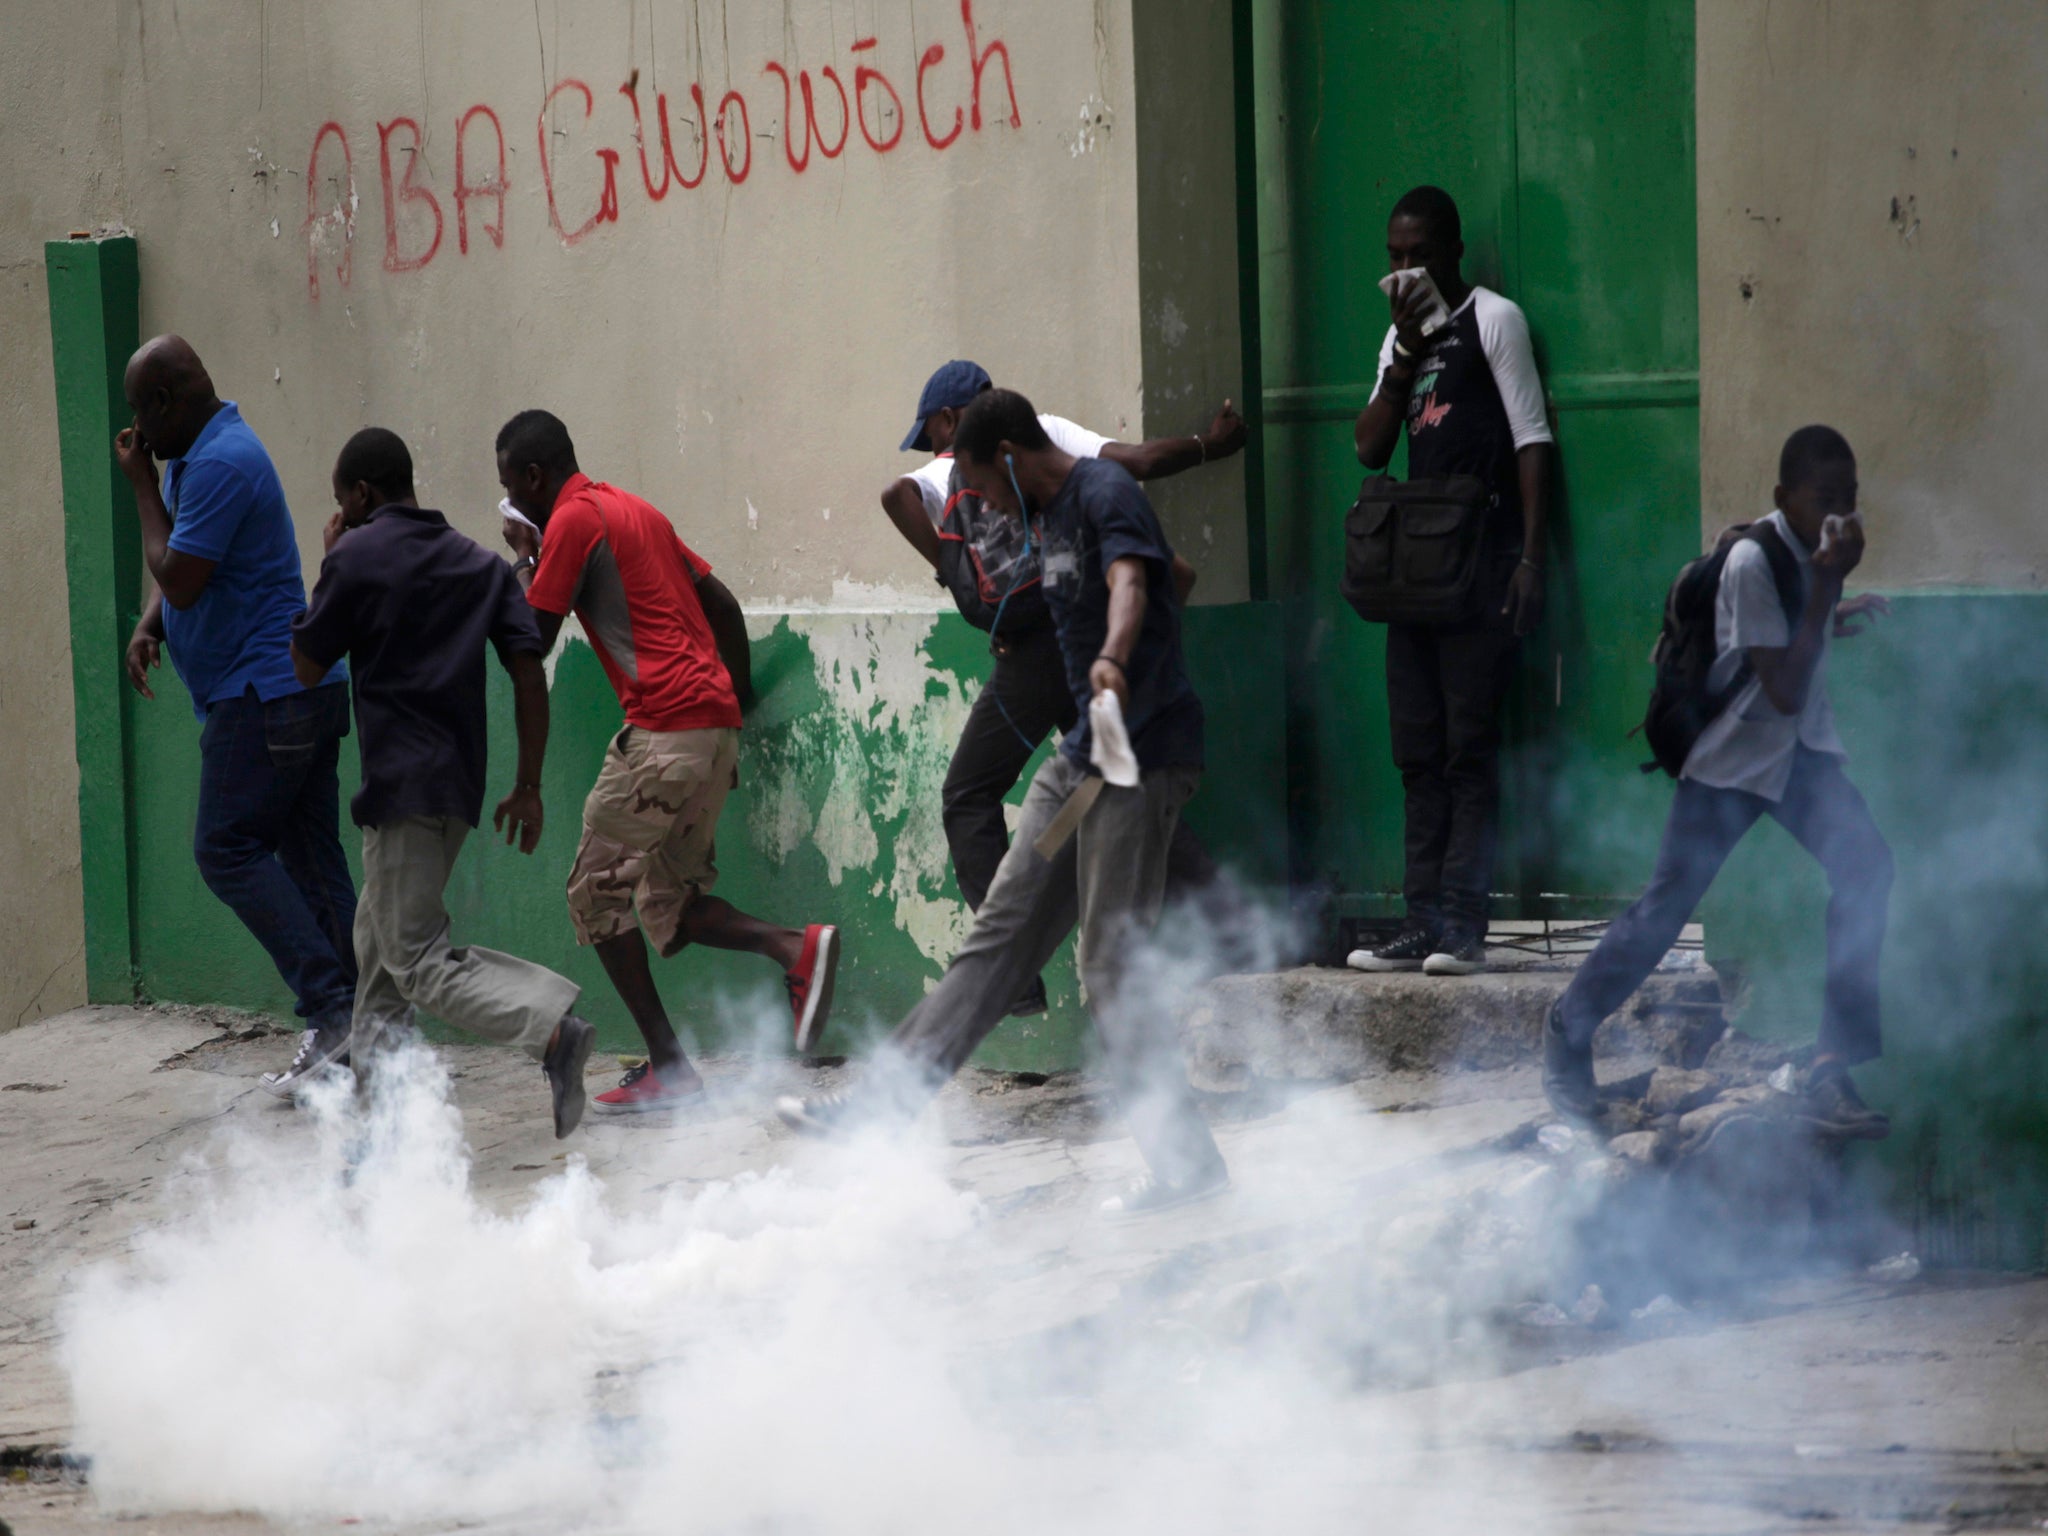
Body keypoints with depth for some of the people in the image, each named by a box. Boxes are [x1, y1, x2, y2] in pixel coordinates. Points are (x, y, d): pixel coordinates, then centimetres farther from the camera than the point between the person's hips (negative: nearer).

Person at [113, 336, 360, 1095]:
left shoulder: (219, 464, -17)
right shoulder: (196, 456, 17)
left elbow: (180, 577, -18)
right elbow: (175, 568, 24)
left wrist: (143, 486, -8)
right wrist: (148, 627, 4)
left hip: (262, 696, -10)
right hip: (298, 691, 10)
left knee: (228, 849, -10)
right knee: (311, 858, 7)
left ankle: (331, 1008, -16)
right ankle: (361, 1035, 5)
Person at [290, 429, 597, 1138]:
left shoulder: (356, 557, -7)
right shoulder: (481, 564, 11)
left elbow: (306, 668, 0)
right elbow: (529, 672, 4)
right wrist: (528, 787, 6)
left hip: (401, 784, -8)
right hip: (459, 784, 8)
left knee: (418, 960, -10)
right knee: (378, 937, 23)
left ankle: (551, 1026, -31)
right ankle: (370, 1073, 27)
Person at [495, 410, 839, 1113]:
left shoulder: (571, 521, -5)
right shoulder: (635, 511, 22)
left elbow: (533, 638, -4)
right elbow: (723, 607, 23)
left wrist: (524, 559, 11)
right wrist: (735, 705, 26)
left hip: (663, 726, -9)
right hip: (715, 725, 9)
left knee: (597, 890, 1)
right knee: (669, 901, 14)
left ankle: (667, 1065, -4)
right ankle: (797, 947, -9)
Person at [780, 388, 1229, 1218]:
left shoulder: (1105, 495, -15)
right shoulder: (1050, 518, 15)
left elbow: (1130, 585, -35)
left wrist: (1112, 660, -55)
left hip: (1144, 754, -10)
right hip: (1082, 756, 10)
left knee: (1112, 964, -10)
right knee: (1001, 934, 10)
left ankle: (1186, 1160, -6)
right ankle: (880, 1100, 13)